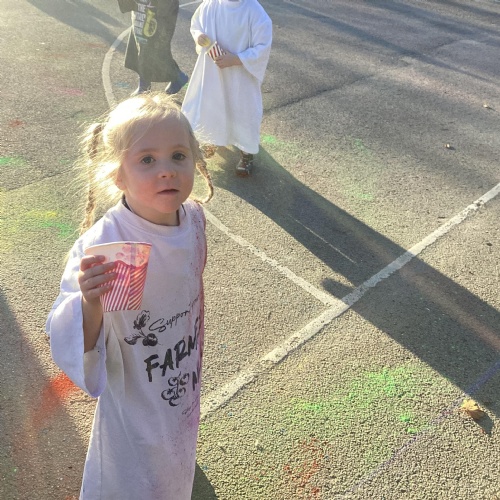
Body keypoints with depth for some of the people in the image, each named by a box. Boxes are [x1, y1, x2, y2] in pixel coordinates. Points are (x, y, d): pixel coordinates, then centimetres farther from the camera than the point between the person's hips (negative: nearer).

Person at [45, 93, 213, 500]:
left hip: (184, 388, 6)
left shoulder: (193, 218, -15)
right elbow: (74, 348, -31)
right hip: (134, 401, -5)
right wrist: (91, 304, -52)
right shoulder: (101, 245, -33)